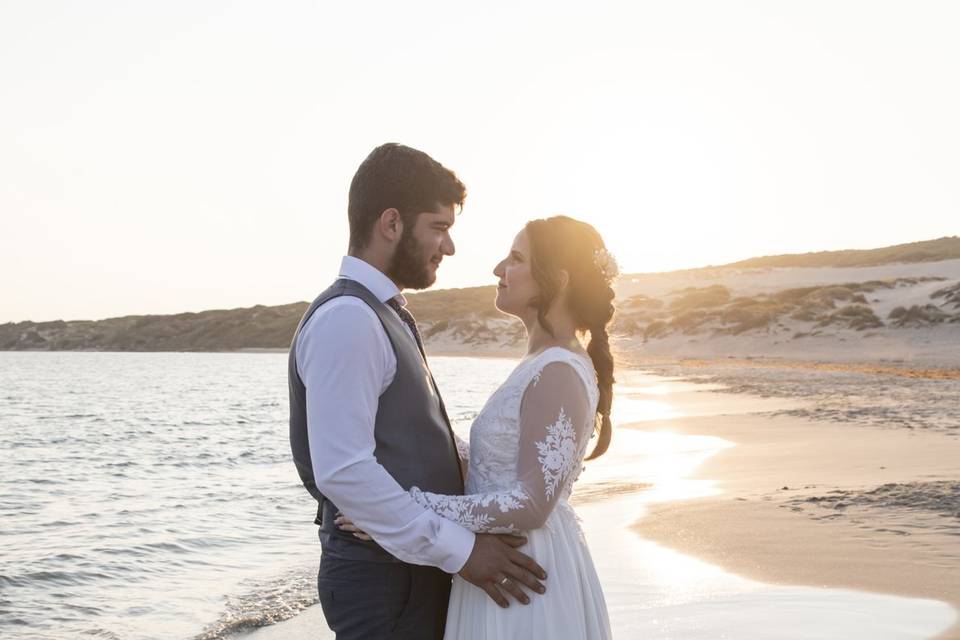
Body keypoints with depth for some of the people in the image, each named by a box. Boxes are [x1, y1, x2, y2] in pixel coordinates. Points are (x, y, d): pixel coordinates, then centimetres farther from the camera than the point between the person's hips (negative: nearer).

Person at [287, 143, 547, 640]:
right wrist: (458, 549, -21)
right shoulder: (346, 319, -19)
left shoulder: (385, 316, 13)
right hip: (381, 578, -9)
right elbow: (343, 471, -25)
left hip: (417, 564, 9)